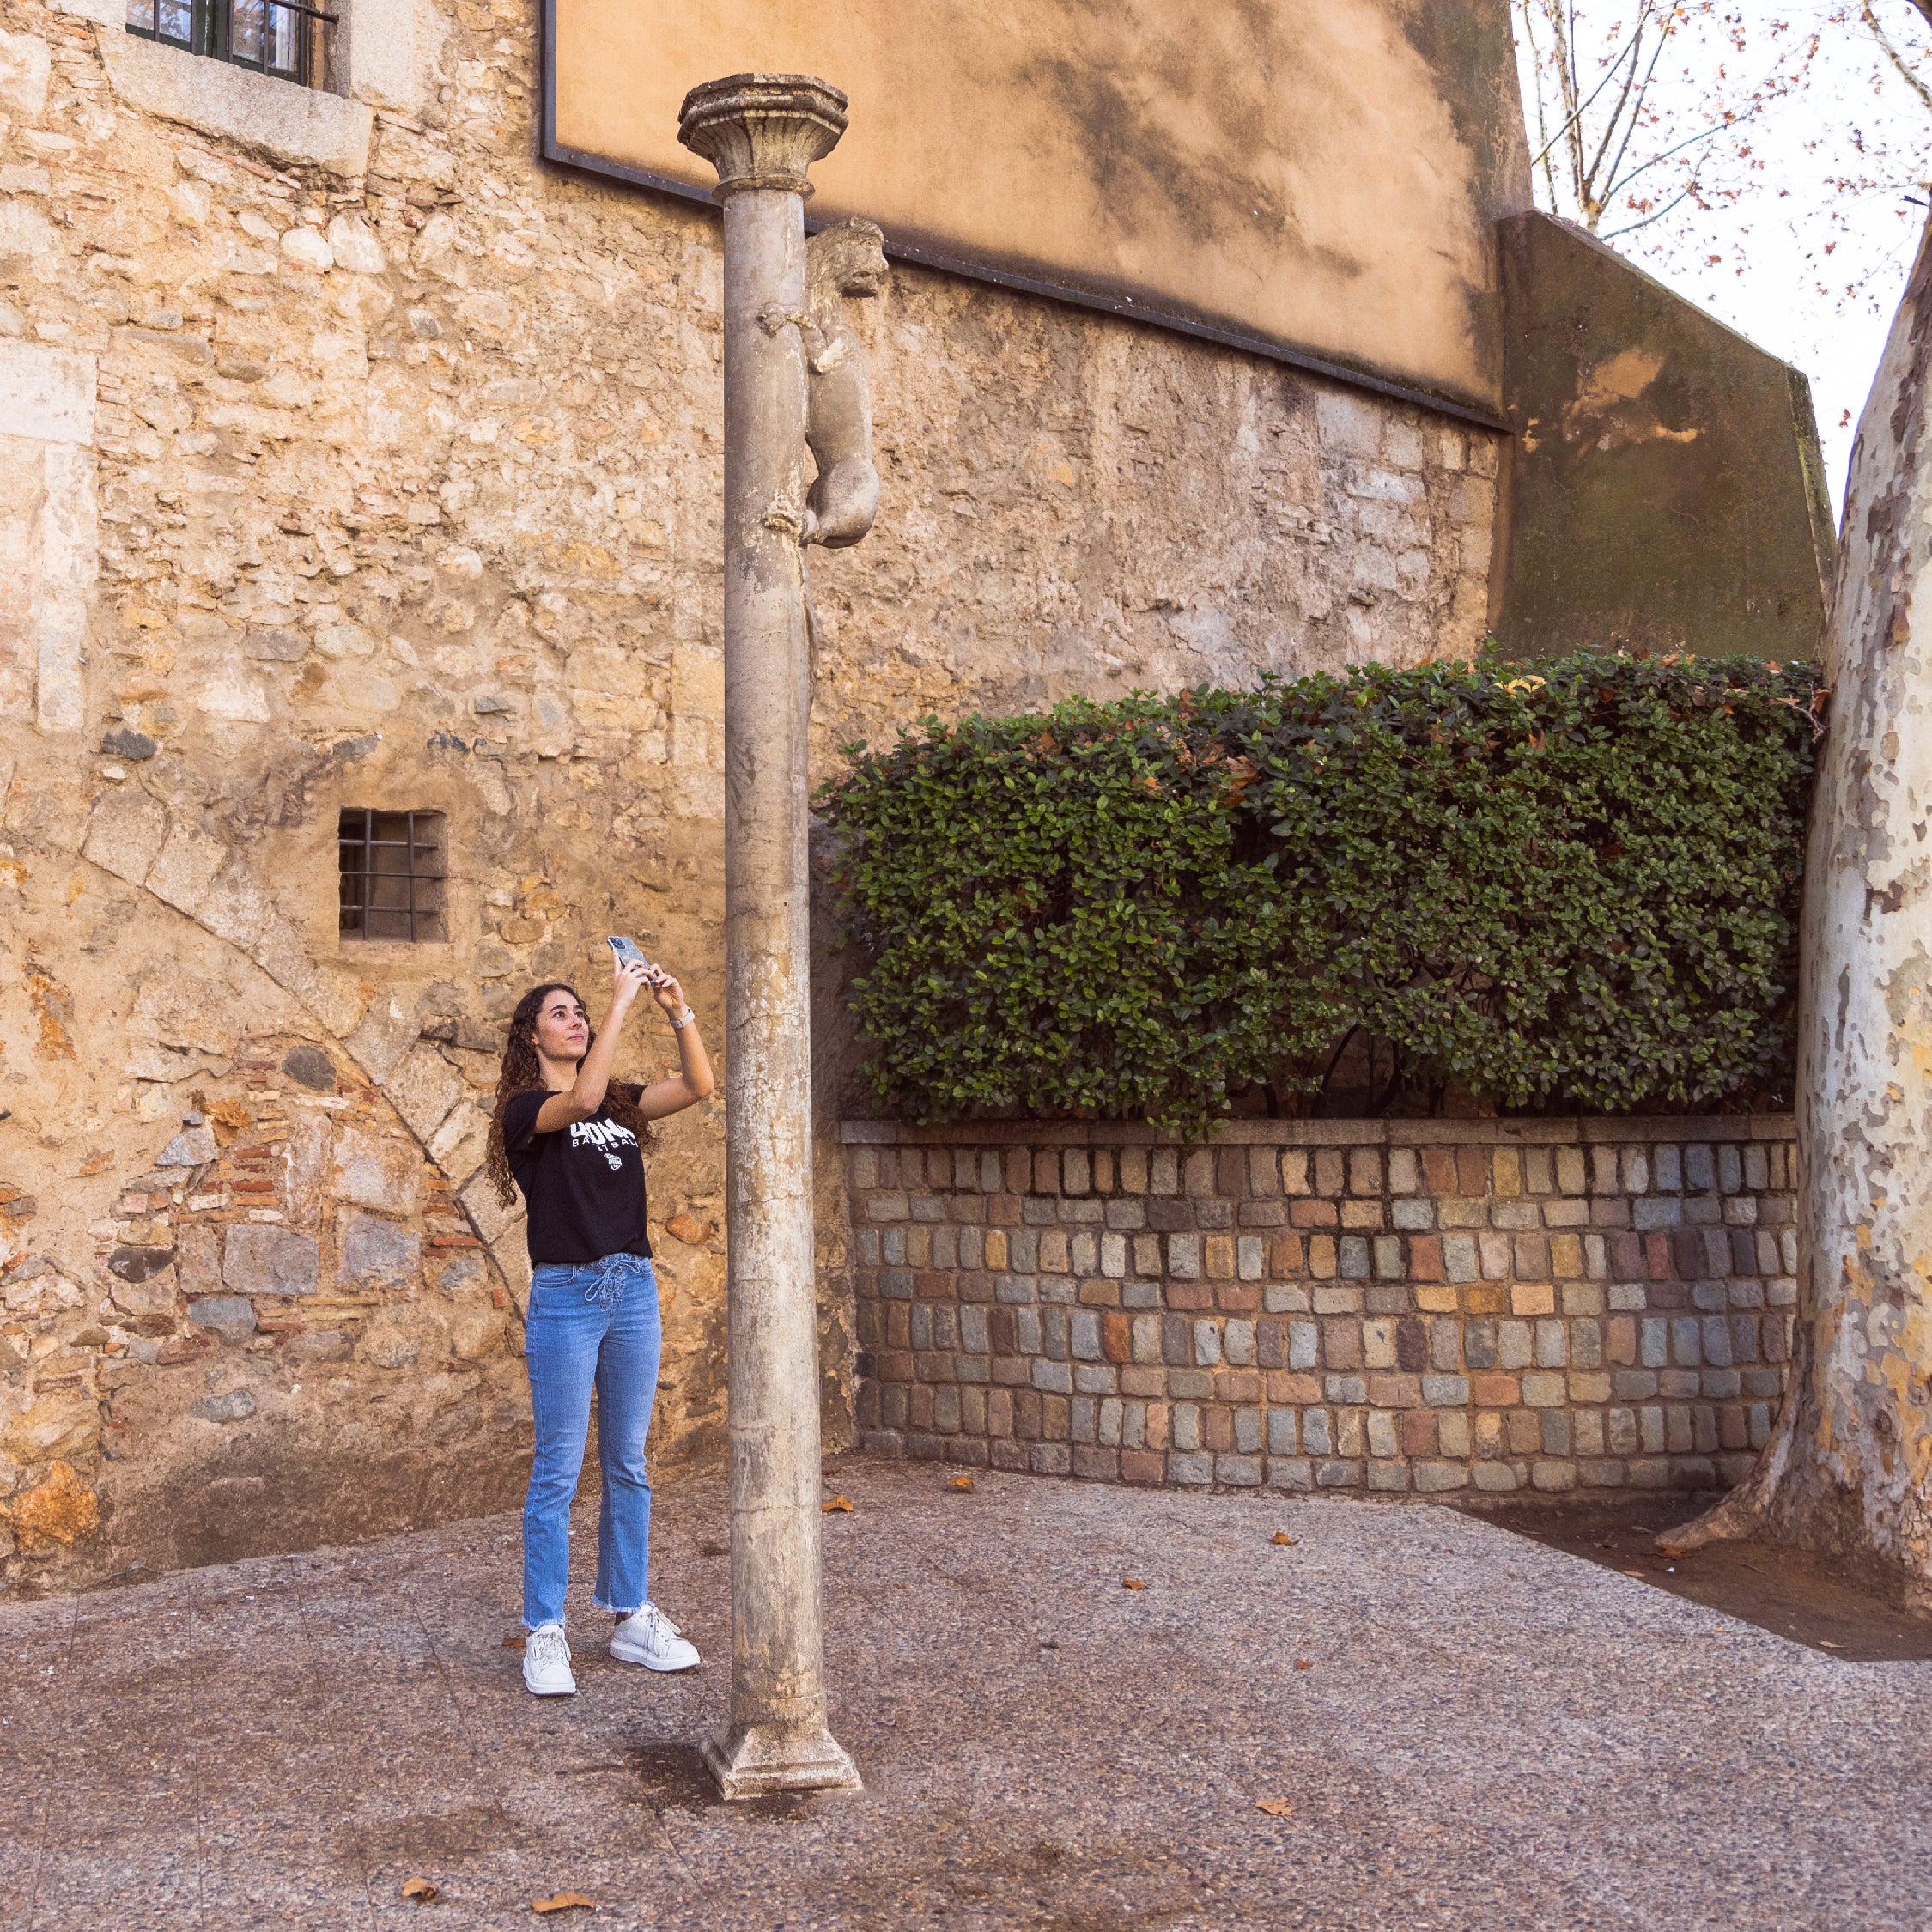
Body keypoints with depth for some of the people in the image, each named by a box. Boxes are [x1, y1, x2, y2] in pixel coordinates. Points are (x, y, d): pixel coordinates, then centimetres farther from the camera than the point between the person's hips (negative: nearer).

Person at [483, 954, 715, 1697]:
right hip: (566, 1293, -5)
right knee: (559, 1469, -2)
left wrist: (679, 1010, -11)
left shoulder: (621, 1104, 13)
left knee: (628, 1465, 11)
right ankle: (544, 1632, 6)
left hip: (633, 1288, 6)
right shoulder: (525, 1109, -3)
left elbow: (698, 1086, 1)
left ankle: (630, 1617, 20)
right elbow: (582, 1098, -24)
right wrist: (622, 1004, -22)